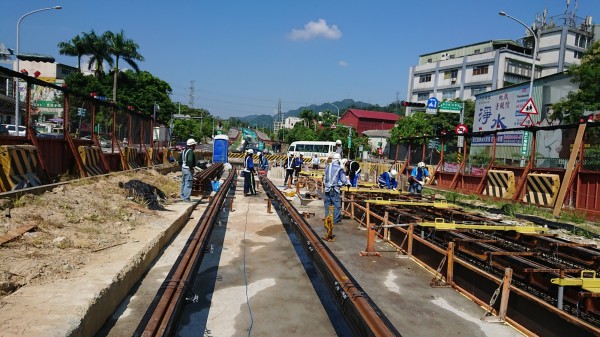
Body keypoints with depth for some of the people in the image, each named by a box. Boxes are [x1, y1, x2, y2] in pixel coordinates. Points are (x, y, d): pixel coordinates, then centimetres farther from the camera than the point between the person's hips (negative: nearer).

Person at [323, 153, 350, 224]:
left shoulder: (328, 167, 3)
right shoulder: (339, 168, -9)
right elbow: (343, 179, -6)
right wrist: (348, 183, 12)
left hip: (327, 189, 5)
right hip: (335, 190, -4)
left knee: (327, 204, 13)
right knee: (337, 205, 3)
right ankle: (336, 220, 4)